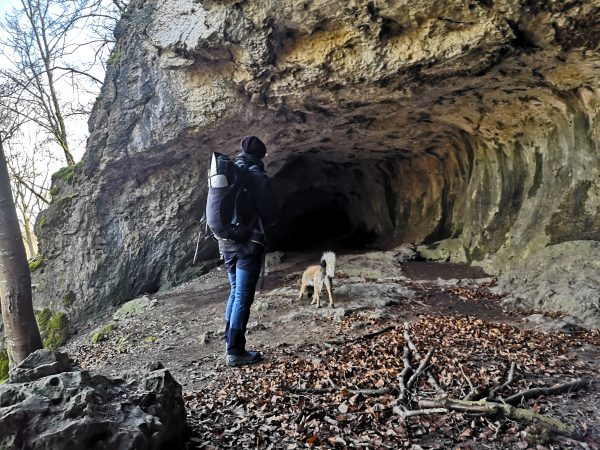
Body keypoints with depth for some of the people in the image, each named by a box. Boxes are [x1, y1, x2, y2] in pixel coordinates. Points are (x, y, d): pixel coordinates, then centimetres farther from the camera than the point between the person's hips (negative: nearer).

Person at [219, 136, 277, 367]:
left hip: (226, 241, 7)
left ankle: (230, 342, 25)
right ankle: (235, 352, 5)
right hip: (248, 243, -7)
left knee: (235, 292, 19)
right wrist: (262, 225, 11)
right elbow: (270, 213, -9)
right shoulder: (257, 176, -11)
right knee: (243, 297, -1)